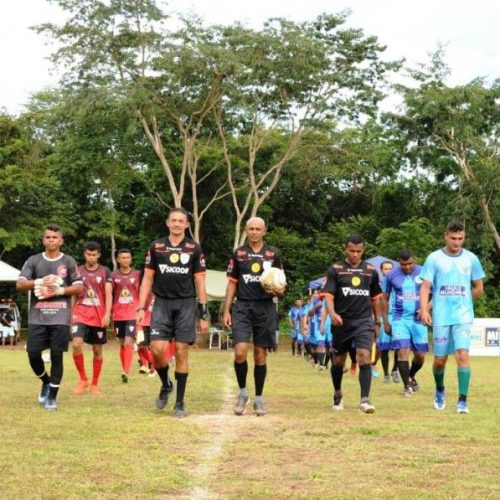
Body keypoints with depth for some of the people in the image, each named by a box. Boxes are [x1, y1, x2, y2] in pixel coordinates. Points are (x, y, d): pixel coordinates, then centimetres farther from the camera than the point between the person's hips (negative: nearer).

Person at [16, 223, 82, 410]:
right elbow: (20, 284, -1)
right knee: (33, 354, -2)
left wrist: (59, 291, -12)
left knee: (57, 356, -2)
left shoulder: (69, 262, 5)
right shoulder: (33, 260, 8)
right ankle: (46, 382, 27)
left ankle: (52, 396, 8)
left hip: (60, 318, -1)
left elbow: (78, 287, 3)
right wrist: (40, 282, -16)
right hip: (37, 318, 2)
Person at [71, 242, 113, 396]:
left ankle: (94, 384, 18)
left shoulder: (105, 272, 4)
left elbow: (108, 294, -2)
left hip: (99, 315, 0)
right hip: (80, 313, 0)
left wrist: (107, 314, -13)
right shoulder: (77, 271, 7)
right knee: (76, 344, -19)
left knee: (97, 350, 5)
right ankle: (83, 380, -2)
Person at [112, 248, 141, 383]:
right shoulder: (113, 275, 4)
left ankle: (126, 373, -20)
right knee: (122, 344, 11)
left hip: (133, 313, -2)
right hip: (118, 315, 2)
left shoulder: (137, 274, 2)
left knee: (128, 342, -14)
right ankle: (124, 371, 21)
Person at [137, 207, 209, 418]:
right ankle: (165, 385, 17)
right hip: (162, 304, 1)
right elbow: (147, 279, 8)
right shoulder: (156, 247, 6)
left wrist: (204, 315, 0)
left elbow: (200, 282, 4)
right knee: (158, 349, -12)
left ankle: (180, 403, 7)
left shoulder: (194, 249, 3)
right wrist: (141, 308, 0)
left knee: (181, 353, -1)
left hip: (186, 305, -1)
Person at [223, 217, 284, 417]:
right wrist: (226, 310, 2)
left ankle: (258, 398, 15)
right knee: (240, 352, -14)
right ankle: (242, 392, 7)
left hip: (265, 308, 1)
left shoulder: (273, 255, 6)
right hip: (242, 307, -1)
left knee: (260, 355, 5)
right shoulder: (238, 254, 6)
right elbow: (232, 284, 9)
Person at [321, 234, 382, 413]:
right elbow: (328, 295, -9)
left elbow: (375, 298, 16)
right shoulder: (335, 269, -1)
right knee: (338, 360, 11)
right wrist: (332, 313, -27)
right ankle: (338, 394, 34)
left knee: (364, 357, -16)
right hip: (342, 321, 0)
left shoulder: (371, 270, 7)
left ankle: (365, 399, -16)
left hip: (364, 321, 0)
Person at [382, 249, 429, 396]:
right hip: (399, 319, -1)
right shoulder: (391, 276, -1)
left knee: (420, 355, 6)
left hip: (418, 319, 1)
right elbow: (385, 298, 8)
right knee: (402, 351, -13)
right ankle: (407, 385, -3)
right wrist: (385, 321, 5)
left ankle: (411, 377, 34)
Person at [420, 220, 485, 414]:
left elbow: (478, 288, 14)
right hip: (441, 317, 0)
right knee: (440, 359, 7)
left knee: (462, 354, -15)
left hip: (463, 316, 0)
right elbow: (425, 287, -3)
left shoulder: (471, 259, 4)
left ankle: (462, 400, -11)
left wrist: (461, 301, 10)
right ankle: (440, 391, 35)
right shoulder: (434, 258, 0)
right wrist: (424, 309, -16)